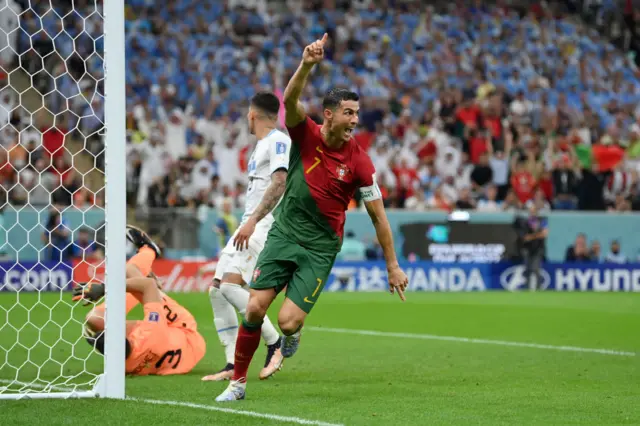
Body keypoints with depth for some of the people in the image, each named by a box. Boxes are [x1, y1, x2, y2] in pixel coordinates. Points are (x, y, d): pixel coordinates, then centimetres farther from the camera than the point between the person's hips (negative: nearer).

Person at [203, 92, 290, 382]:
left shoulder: (279, 141, -8)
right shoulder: (261, 146, 23)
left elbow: (279, 184, -21)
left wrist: (253, 221, -27)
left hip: (265, 224, -10)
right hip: (250, 226, 10)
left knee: (230, 284, -25)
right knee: (216, 290, 2)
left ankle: (275, 344, -16)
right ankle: (233, 366, 1)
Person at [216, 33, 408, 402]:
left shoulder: (359, 162, -10)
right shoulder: (306, 133, -6)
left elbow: (379, 216, -4)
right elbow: (290, 100, -27)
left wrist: (393, 265, -3)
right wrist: (308, 65, -44)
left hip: (320, 247, -2)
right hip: (284, 233, 2)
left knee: (288, 322, -14)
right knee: (255, 308, -9)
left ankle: (293, 333, 25)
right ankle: (239, 380, 8)